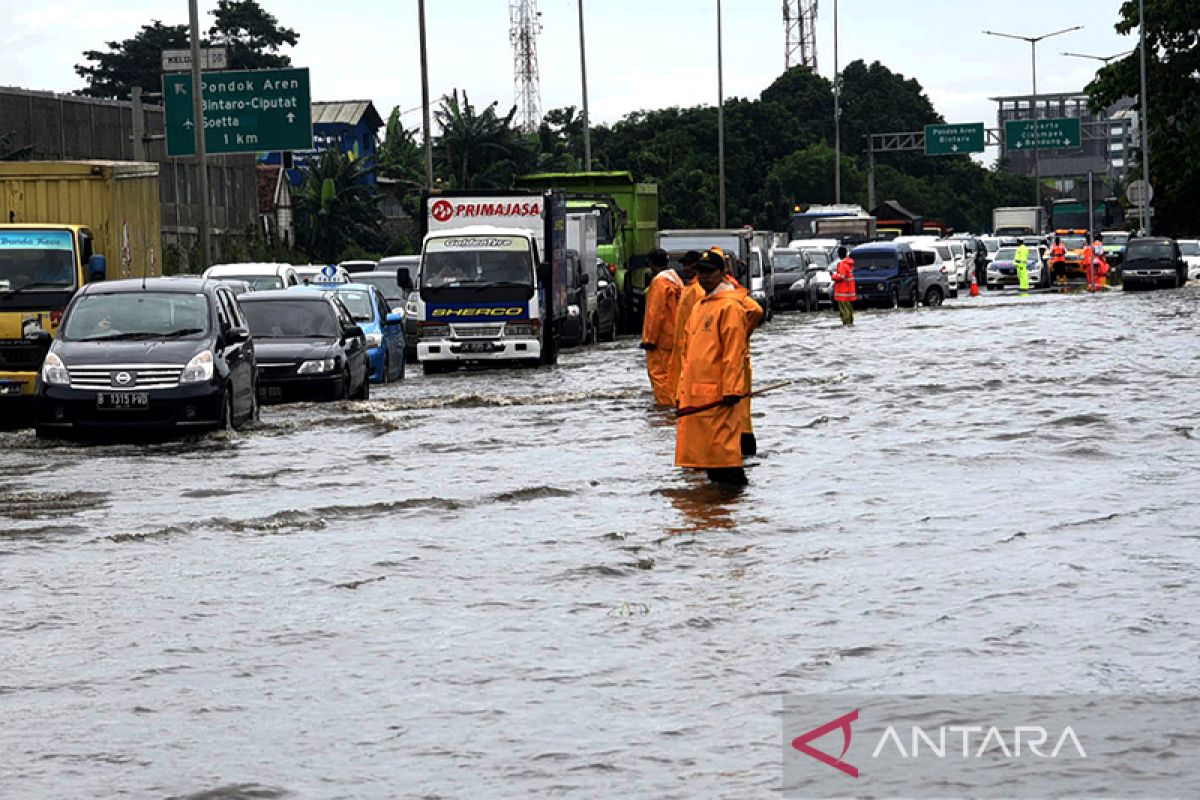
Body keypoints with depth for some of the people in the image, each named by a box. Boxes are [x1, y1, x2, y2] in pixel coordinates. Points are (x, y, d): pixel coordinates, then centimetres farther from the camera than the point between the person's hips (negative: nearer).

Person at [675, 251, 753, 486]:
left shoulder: (730, 307, -9)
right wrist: (684, 388, 18)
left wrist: (732, 388, -20)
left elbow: (734, 352, -15)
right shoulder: (699, 307, 19)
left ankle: (732, 480, -5)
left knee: (721, 438, -9)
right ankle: (715, 477, 18)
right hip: (695, 391, 9)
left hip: (717, 389, -9)